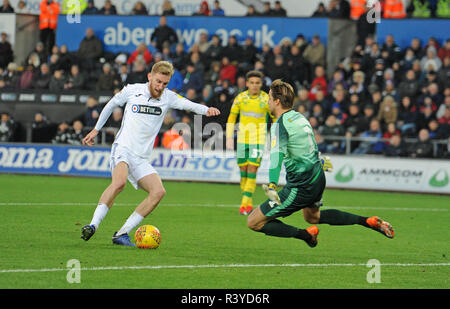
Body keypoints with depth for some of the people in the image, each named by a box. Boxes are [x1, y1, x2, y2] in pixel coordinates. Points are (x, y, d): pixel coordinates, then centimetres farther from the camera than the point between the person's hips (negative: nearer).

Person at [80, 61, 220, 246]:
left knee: (158, 191, -15)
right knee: (119, 182, -32)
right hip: (123, 148, -4)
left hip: (142, 158, 4)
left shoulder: (167, 97, 5)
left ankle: (122, 234, -11)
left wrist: (206, 110, -34)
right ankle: (93, 225, -30)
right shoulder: (132, 91, 1)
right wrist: (96, 129, 24)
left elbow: (187, 105, -13)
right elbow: (111, 105, 18)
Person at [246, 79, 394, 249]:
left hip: (301, 187, -9)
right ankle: (368, 221, 29)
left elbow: (278, 154, -36)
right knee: (312, 216, 37)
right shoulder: (299, 117, 9)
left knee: (253, 222, -2)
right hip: (318, 178, 9)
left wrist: (272, 185, -49)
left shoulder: (280, 125, -18)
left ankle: (306, 234, -3)